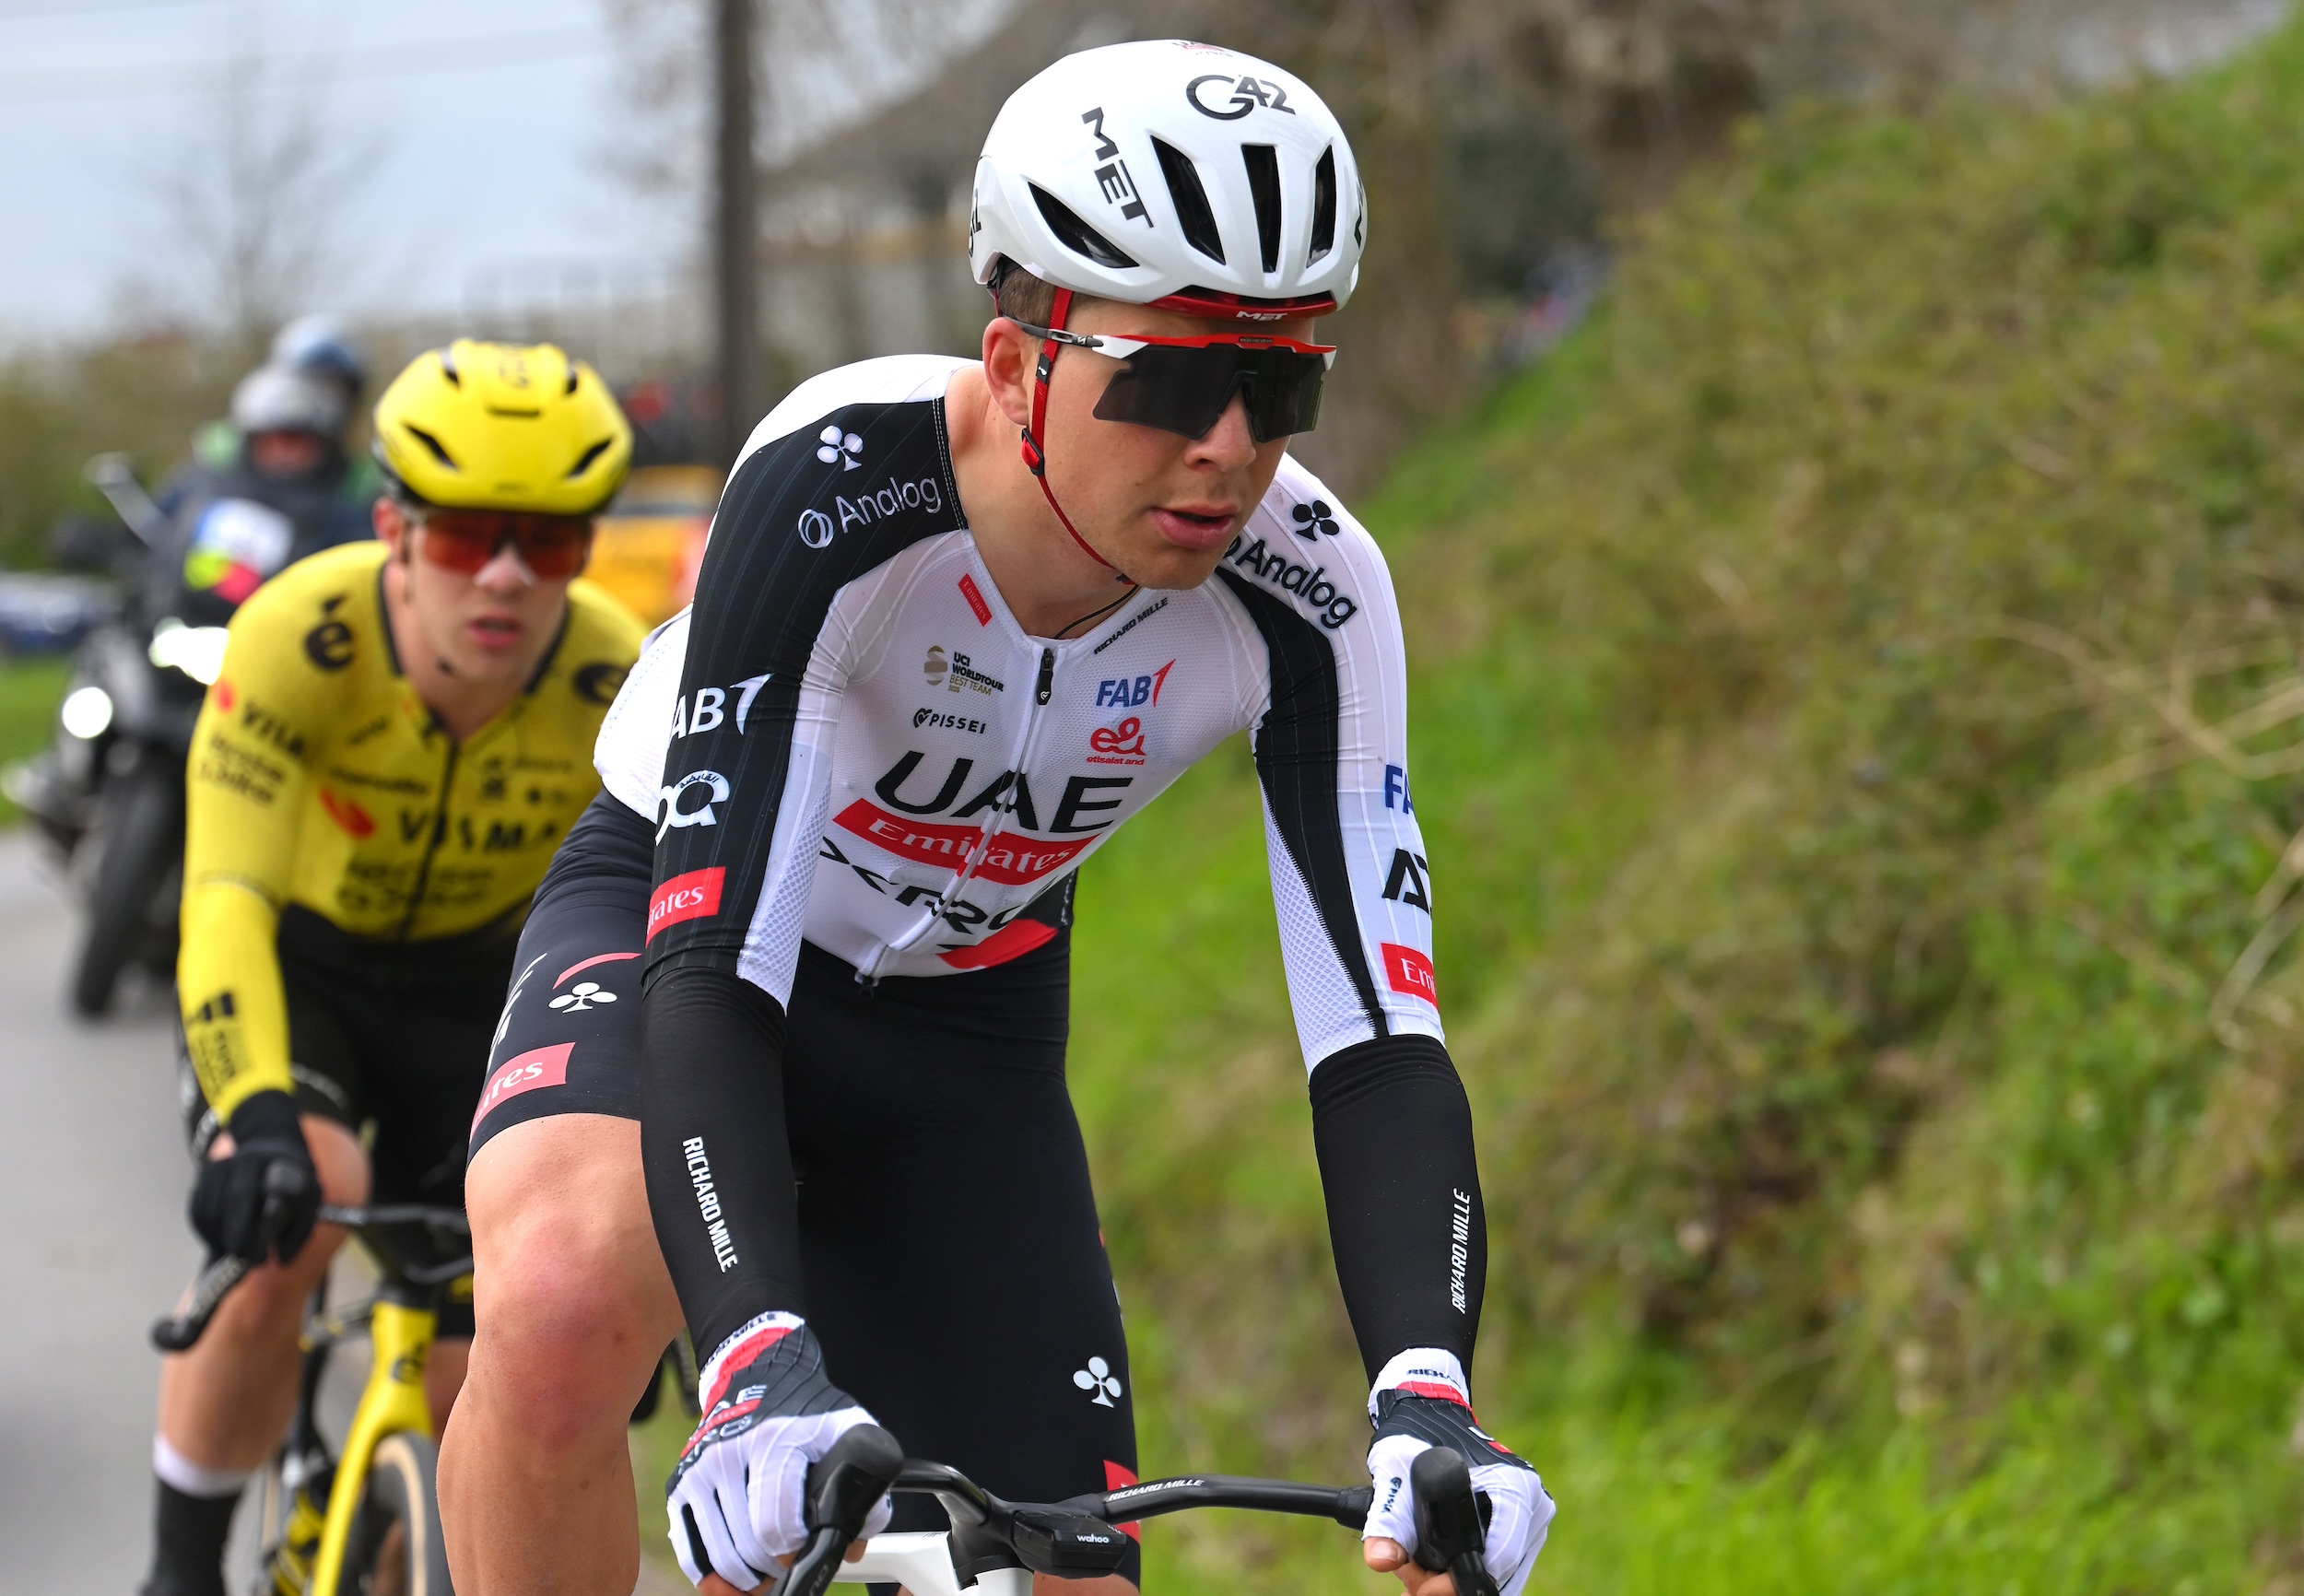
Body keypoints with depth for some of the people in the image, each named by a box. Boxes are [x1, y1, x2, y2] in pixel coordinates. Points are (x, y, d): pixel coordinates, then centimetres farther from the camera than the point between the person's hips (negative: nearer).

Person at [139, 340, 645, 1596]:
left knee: (468, 1394, -5)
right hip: (292, 963, -2)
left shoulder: (621, 692, -27)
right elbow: (227, 903, -40)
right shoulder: (299, 638, -33)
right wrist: (257, 1111, -56)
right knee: (284, 1223, -33)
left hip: (478, 988, 2)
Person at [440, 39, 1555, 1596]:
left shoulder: (1304, 595, -24)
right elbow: (714, 961, -40)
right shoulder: (841, 490, -34)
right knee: (560, 1306, -38)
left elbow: (1378, 1036, -27)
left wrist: (1426, 1397, -45)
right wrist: (763, 1367, -55)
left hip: (963, 1036, 4)